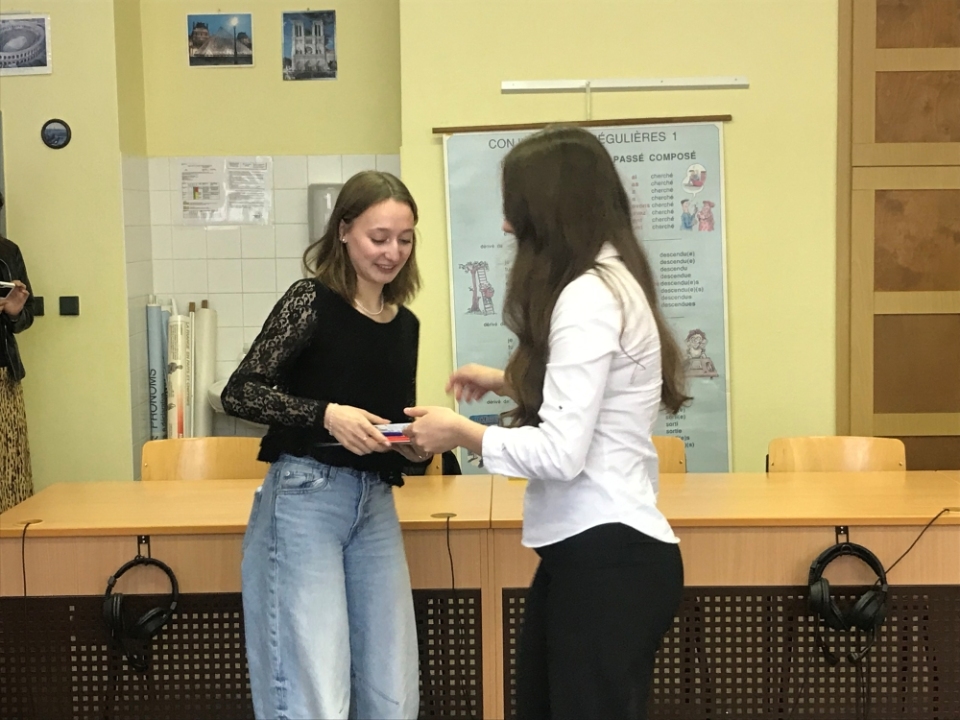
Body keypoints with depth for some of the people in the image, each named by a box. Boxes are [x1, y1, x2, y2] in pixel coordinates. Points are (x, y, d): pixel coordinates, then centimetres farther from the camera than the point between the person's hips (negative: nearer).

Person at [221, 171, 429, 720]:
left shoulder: (406, 324, 12)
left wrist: (416, 445, -1)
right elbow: (239, 393, -12)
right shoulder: (312, 301, -7)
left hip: (376, 504, 7)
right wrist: (326, 415, -23)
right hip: (306, 500, -6)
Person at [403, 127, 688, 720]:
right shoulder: (609, 284, 12)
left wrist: (463, 433, -9)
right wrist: (508, 382, 24)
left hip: (607, 558, -10)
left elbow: (561, 453, -23)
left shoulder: (589, 298, -19)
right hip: (588, 551, 10)